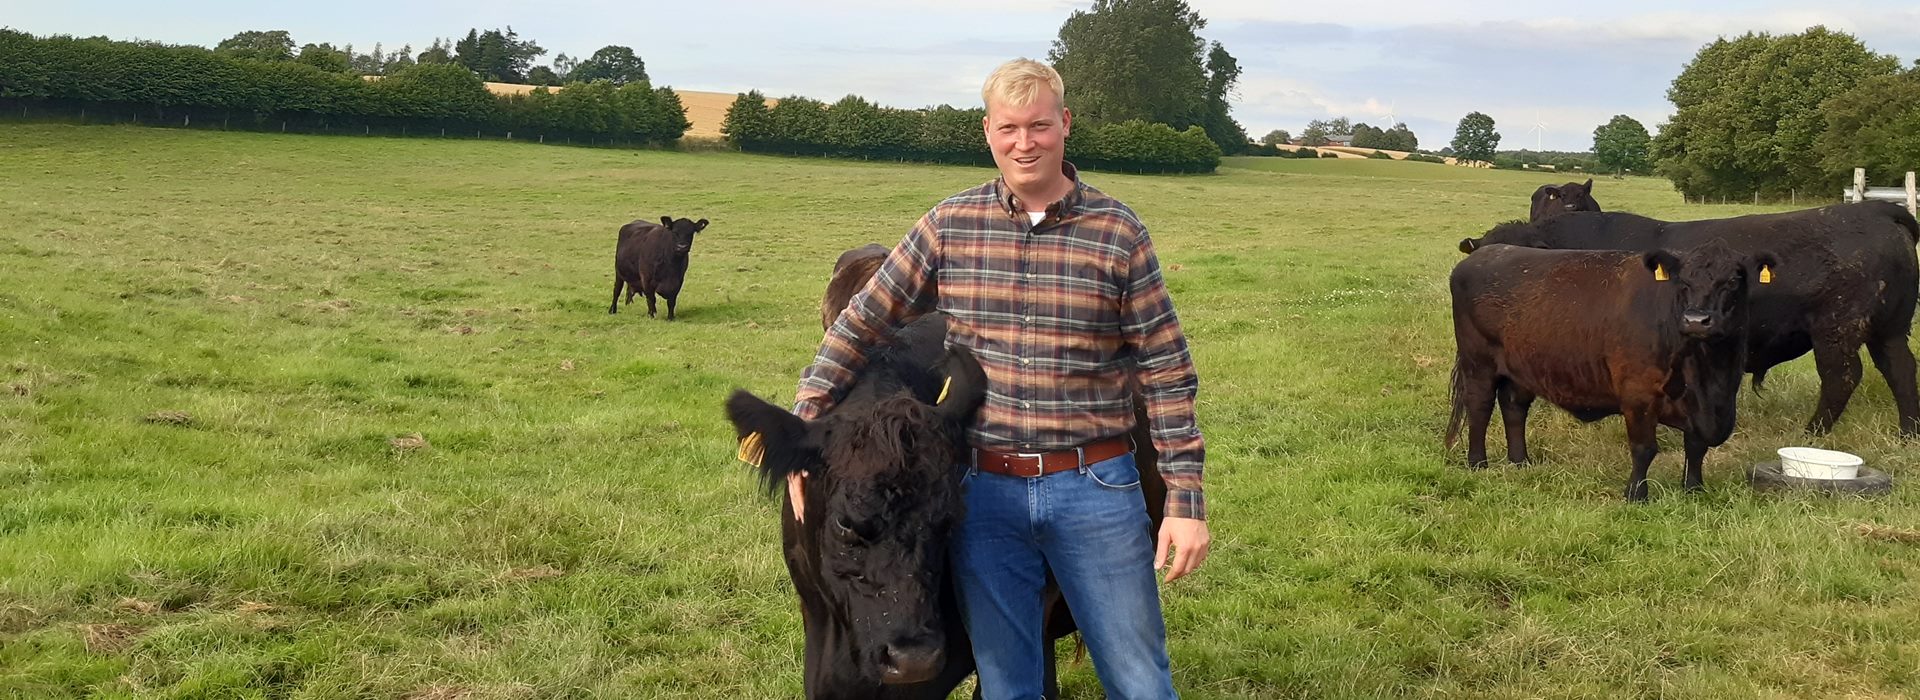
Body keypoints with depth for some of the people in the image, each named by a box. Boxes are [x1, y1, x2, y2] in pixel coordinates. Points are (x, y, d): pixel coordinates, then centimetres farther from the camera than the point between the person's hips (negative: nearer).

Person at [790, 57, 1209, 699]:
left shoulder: (1118, 231, -4)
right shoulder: (949, 225, 1)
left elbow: (1167, 374, -3)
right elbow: (860, 323, 6)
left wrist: (1186, 502, -7)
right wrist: (804, 427, -2)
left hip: (1095, 488, -1)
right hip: (983, 490, 2)